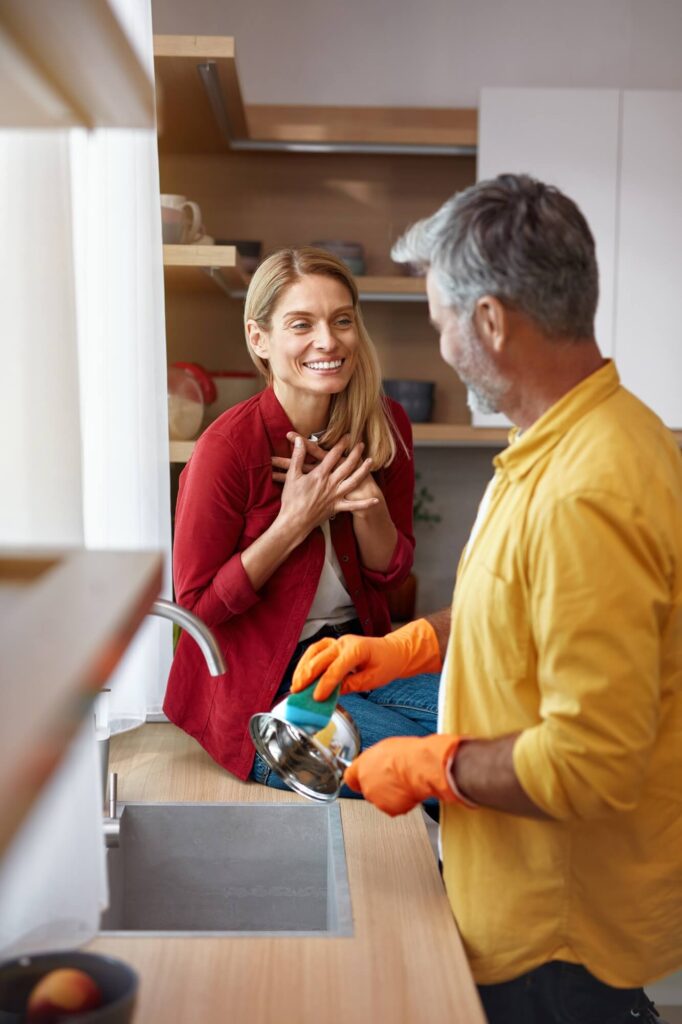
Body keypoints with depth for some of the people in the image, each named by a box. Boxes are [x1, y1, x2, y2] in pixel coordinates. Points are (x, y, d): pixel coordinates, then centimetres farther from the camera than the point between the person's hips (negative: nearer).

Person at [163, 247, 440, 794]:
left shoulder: (385, 424, -3)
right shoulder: (228, 446, -19)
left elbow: (392, 572, 4)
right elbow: (196, 604, -13)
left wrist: (368, 504, -18)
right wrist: (295, 519, -23)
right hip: (260, 686, -5)